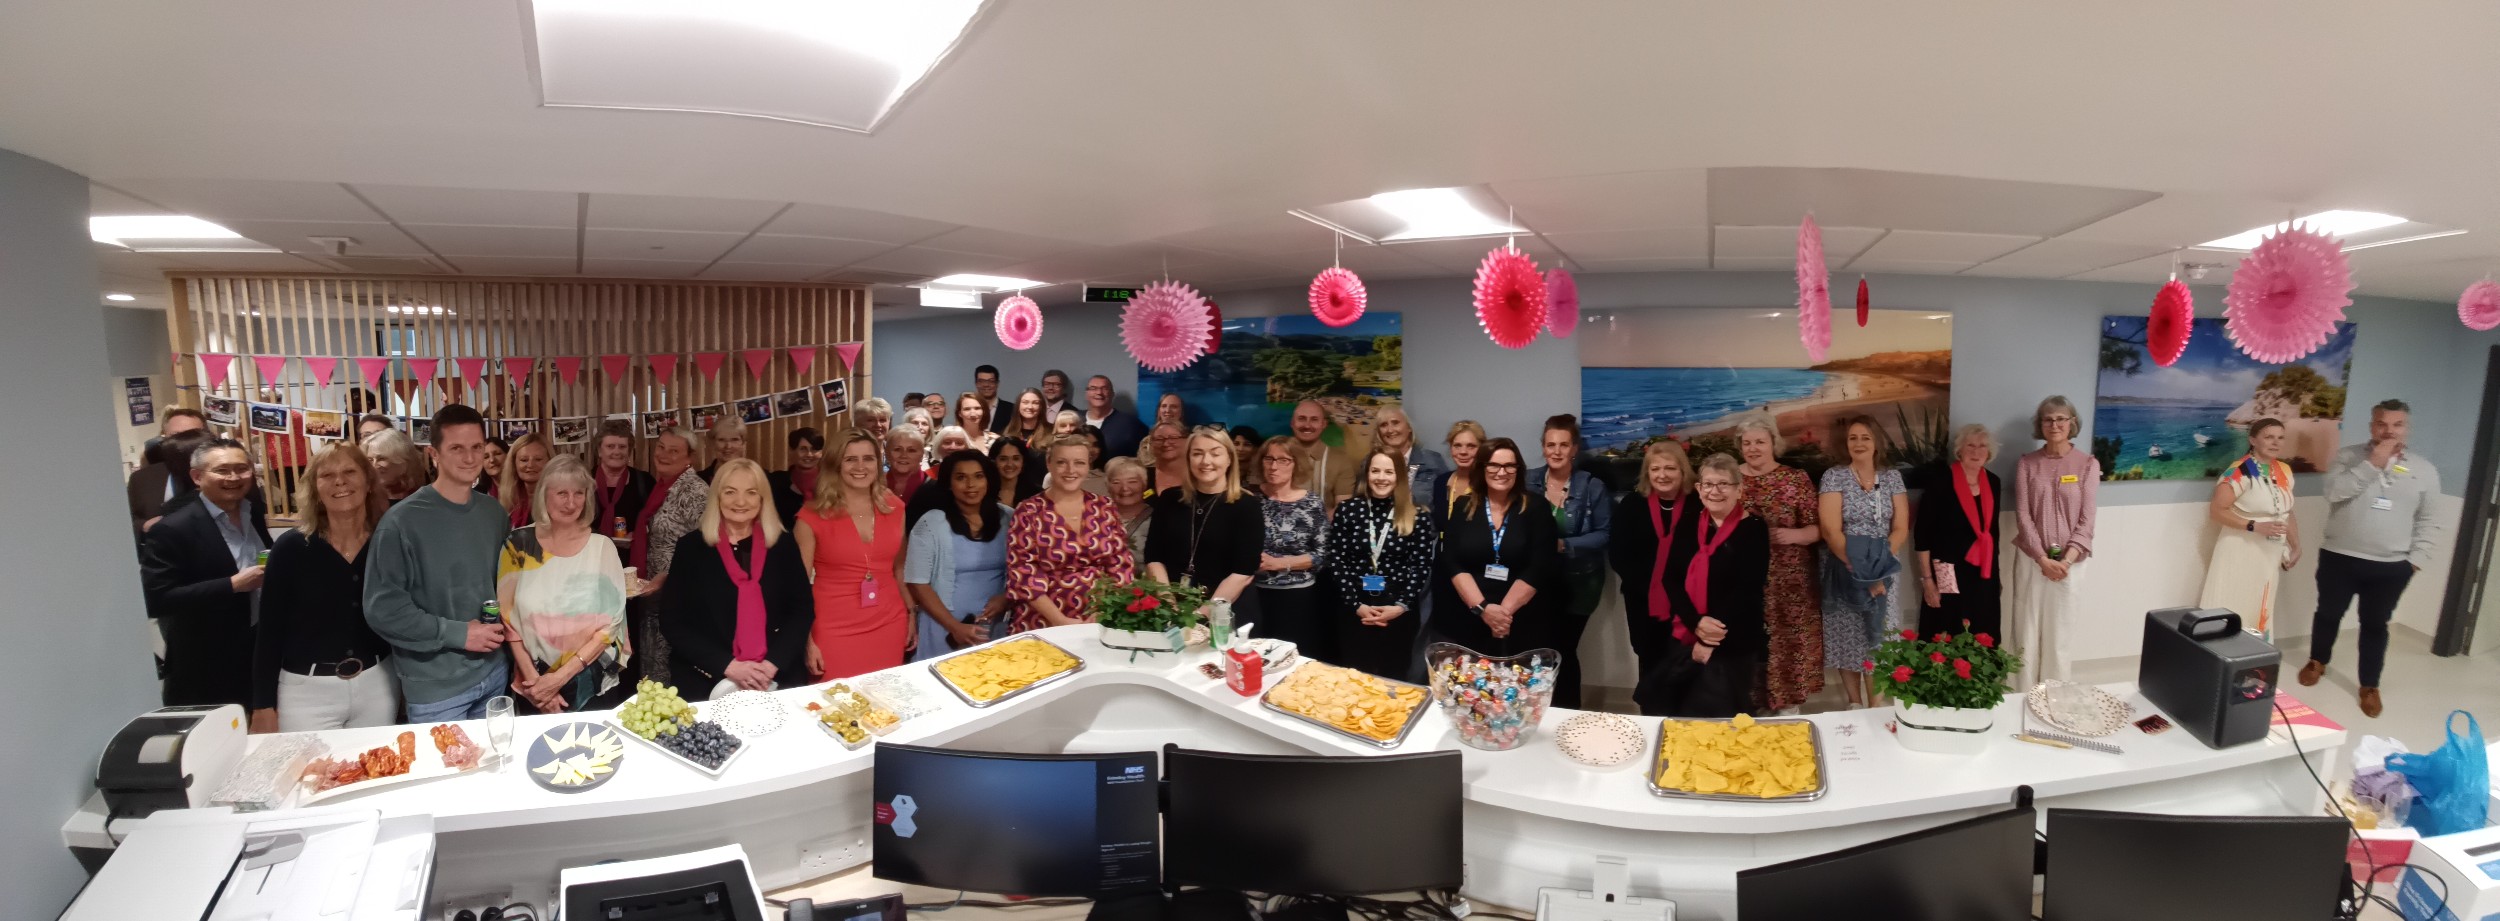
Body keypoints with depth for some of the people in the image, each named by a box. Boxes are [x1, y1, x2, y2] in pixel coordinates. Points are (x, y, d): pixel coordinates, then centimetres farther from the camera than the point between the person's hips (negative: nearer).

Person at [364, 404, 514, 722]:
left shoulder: (494, 513, 5)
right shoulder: (402, 522, -14)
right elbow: (382, 608, -16)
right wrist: (457, 633, -18)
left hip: (495, 674, 5)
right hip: (435, 688, -5)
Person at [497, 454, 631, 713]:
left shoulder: (602, 547, -5)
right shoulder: (518, 544, -3)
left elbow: (610, 624, -8)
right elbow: (509, 619, -2)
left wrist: (561, 677, -15)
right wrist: (534, 679, -11)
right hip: (535, 690, 1)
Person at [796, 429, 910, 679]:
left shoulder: (894, 507, 5)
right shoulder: (813, 515, -7)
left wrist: (911, 613, 14)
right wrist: (806, 640, -9)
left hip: (889, 626, 3)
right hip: (835, 631, -3)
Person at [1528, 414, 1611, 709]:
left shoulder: (1593, 486, -6)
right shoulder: (1528, 481, 1)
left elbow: (1604, 534, -8)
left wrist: (1564, 545, -17)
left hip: (1577, 583, -2)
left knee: (1564, 650, 2)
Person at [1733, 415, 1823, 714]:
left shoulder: (1796, 479, 1)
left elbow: (1817, 529, 0)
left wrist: (1793, 535, -19)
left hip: (1788, 586, -1)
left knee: (1787, 648, 4)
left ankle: (1787, 715, 18)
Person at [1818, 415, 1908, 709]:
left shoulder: (1892, 477, 5)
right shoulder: (1834, 477, -3)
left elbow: (1901, 528, 1)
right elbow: (1831, 531, -11)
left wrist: (1877, 566, -13)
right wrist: (1859, 569, -17)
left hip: (1884, 573, 2)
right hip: (1845, 573, -2)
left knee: (1878, 640, 1)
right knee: (1847, 640, 3)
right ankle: (1855, 705, 17)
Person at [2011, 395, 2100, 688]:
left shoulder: (2088, 463, 1)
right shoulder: (2026, 464, 3)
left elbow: (2087, 518, -3)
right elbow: (2023, 515, -2)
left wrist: (2067, 559, -14)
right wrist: (2043, 559, -12)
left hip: (2069, 562, -1)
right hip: (2031, 561, 1)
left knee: (2060, 636, 4)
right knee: (2026, 635, 3)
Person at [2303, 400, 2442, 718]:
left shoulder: (2424, 469, 3)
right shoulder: (2349, 456, -3)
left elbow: (2428, 521, 6)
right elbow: (2335, 491, -20)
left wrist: (2416, 559, -1)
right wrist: (2372, 463, -23)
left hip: (2391, 567, 1)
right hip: (2339, 557, -1)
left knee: (2375, 624, 9)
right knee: (2328, 614, 14)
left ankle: (2369, 686, 21)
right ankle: (2317, 661, 37)